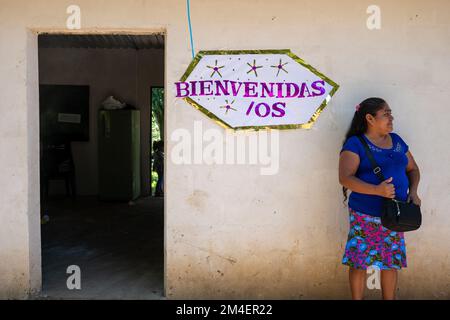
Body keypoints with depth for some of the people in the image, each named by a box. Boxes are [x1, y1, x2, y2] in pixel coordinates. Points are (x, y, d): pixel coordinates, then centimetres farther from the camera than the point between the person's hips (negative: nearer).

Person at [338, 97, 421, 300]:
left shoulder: (396, 141, 11)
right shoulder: (355, 144, -8)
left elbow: (413, 169, 19)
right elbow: (345, 178, -18)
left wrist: (413, 191, -1)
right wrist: (377, 190, -29)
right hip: (365, 216, -5)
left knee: (392, 262, 12)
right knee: (359, 262, 2)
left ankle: (389, 298, 30)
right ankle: (357, 298, 21)